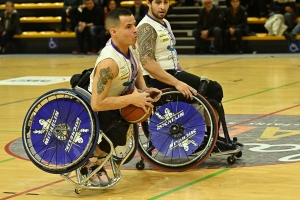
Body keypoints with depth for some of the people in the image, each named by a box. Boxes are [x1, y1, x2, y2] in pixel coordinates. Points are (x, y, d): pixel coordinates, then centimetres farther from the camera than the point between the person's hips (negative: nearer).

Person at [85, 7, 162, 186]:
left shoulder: (131, 46, -7)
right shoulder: (109, 62, -33)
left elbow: (138, 76, 12)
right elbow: (97, 103, -36)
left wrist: (145, 90, -9)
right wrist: (133, 99, -31)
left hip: (118, 99, 10)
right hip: (98, 110, -10)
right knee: (119, 133, -33)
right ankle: (91, 158, -2)